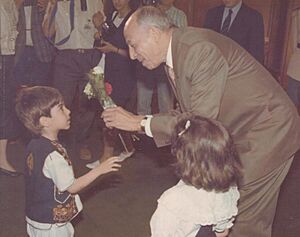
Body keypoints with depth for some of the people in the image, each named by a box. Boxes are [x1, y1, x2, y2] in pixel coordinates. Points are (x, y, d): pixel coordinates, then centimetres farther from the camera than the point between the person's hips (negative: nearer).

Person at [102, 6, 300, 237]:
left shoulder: (200, 49, -27)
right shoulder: (176, 54, 2)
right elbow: (188, 112, 8)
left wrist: (141, 122, -21)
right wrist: (139, 122, -4)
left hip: (265, 130, -9)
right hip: (238, 134, 9)